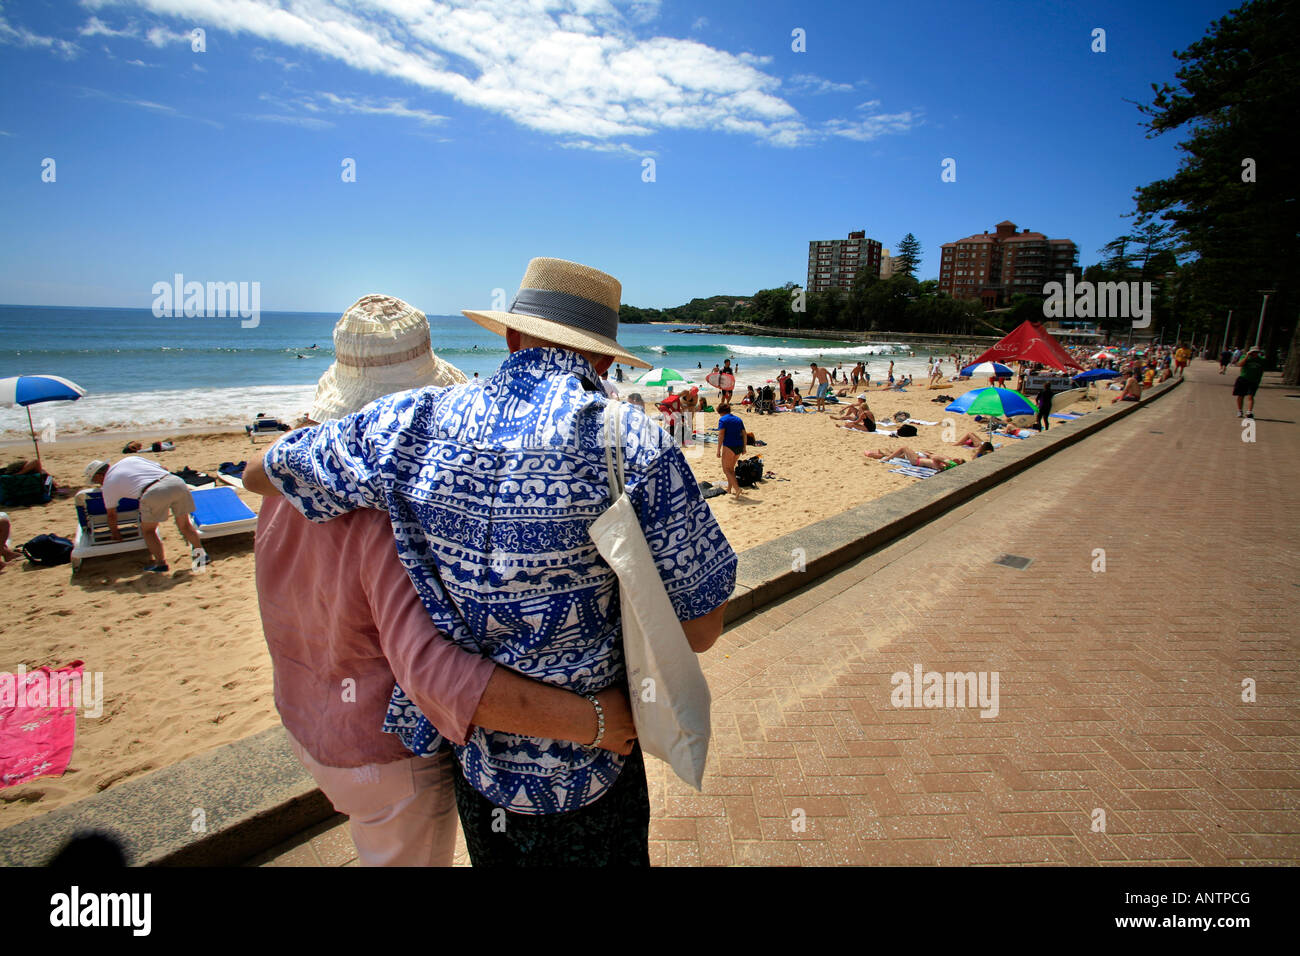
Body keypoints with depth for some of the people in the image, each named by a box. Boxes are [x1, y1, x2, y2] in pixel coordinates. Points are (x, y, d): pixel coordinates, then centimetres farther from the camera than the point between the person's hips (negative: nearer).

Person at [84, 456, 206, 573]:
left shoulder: (108, 483, 22)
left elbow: (111, 514, 33)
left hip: (154, 492, -5)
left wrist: (115, 533, 50)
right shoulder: (130, 459, 33)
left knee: (148, 530, 16)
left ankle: (161, 563, 8)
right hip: (177, 482, 5)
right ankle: (200, 553, 10)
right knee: (184, 524, 19)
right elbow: (163, 468, 30)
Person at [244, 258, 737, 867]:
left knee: (500, 857, 30)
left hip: (476, 757, 3)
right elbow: (700, 628, -14)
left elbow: (260, 475, 4)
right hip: (587, 767, -2)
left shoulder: (414, 426, -14)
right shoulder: (637, 448, -22)